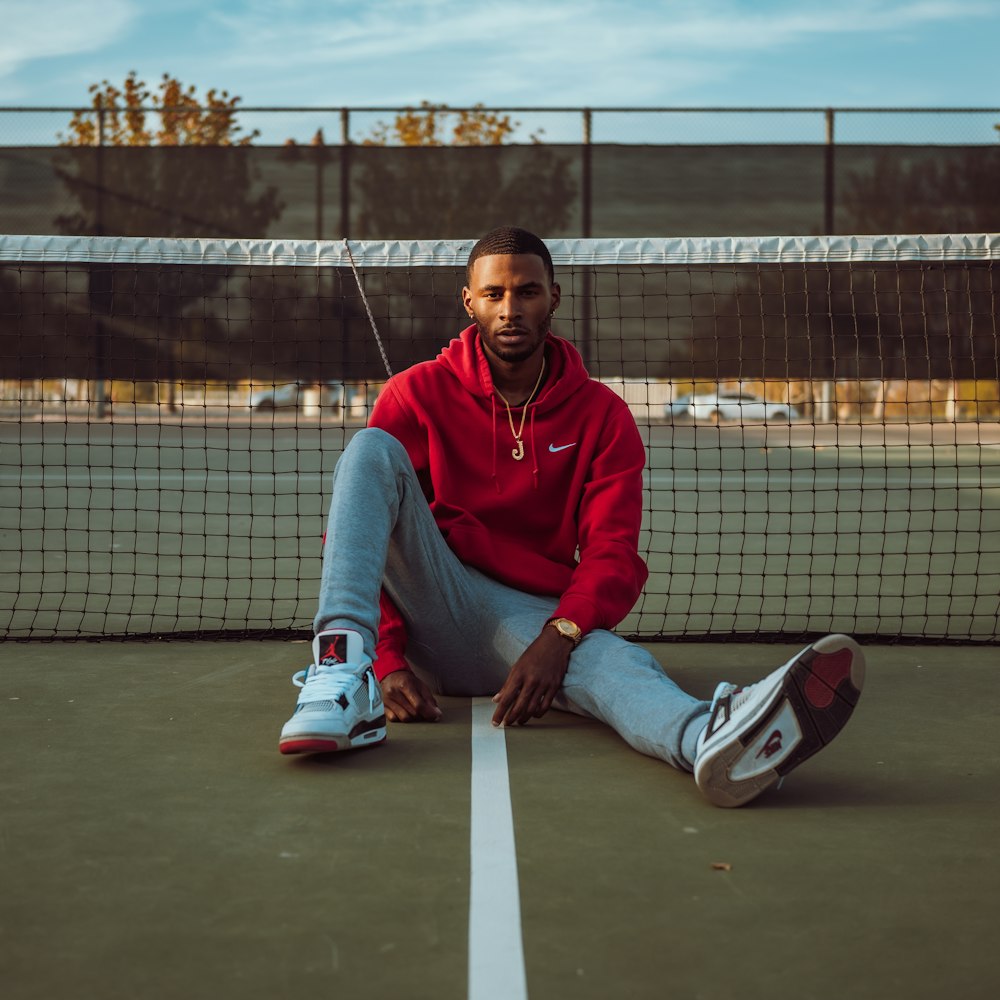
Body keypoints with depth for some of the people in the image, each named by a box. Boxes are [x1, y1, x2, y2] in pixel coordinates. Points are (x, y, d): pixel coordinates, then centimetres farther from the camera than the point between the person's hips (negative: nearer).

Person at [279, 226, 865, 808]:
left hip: (533, 619, 0)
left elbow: (613, 555, -4)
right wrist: (386, 658, -17)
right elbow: (355, 528, -1)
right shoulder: (417, 396, 4)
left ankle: (710, 741, -73)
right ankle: (342, 676, -41)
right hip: (431, 604, 0)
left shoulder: (602, 416, 6)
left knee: (610, 659, -36)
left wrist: (558, 636, -27)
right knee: (371, 449, -23)